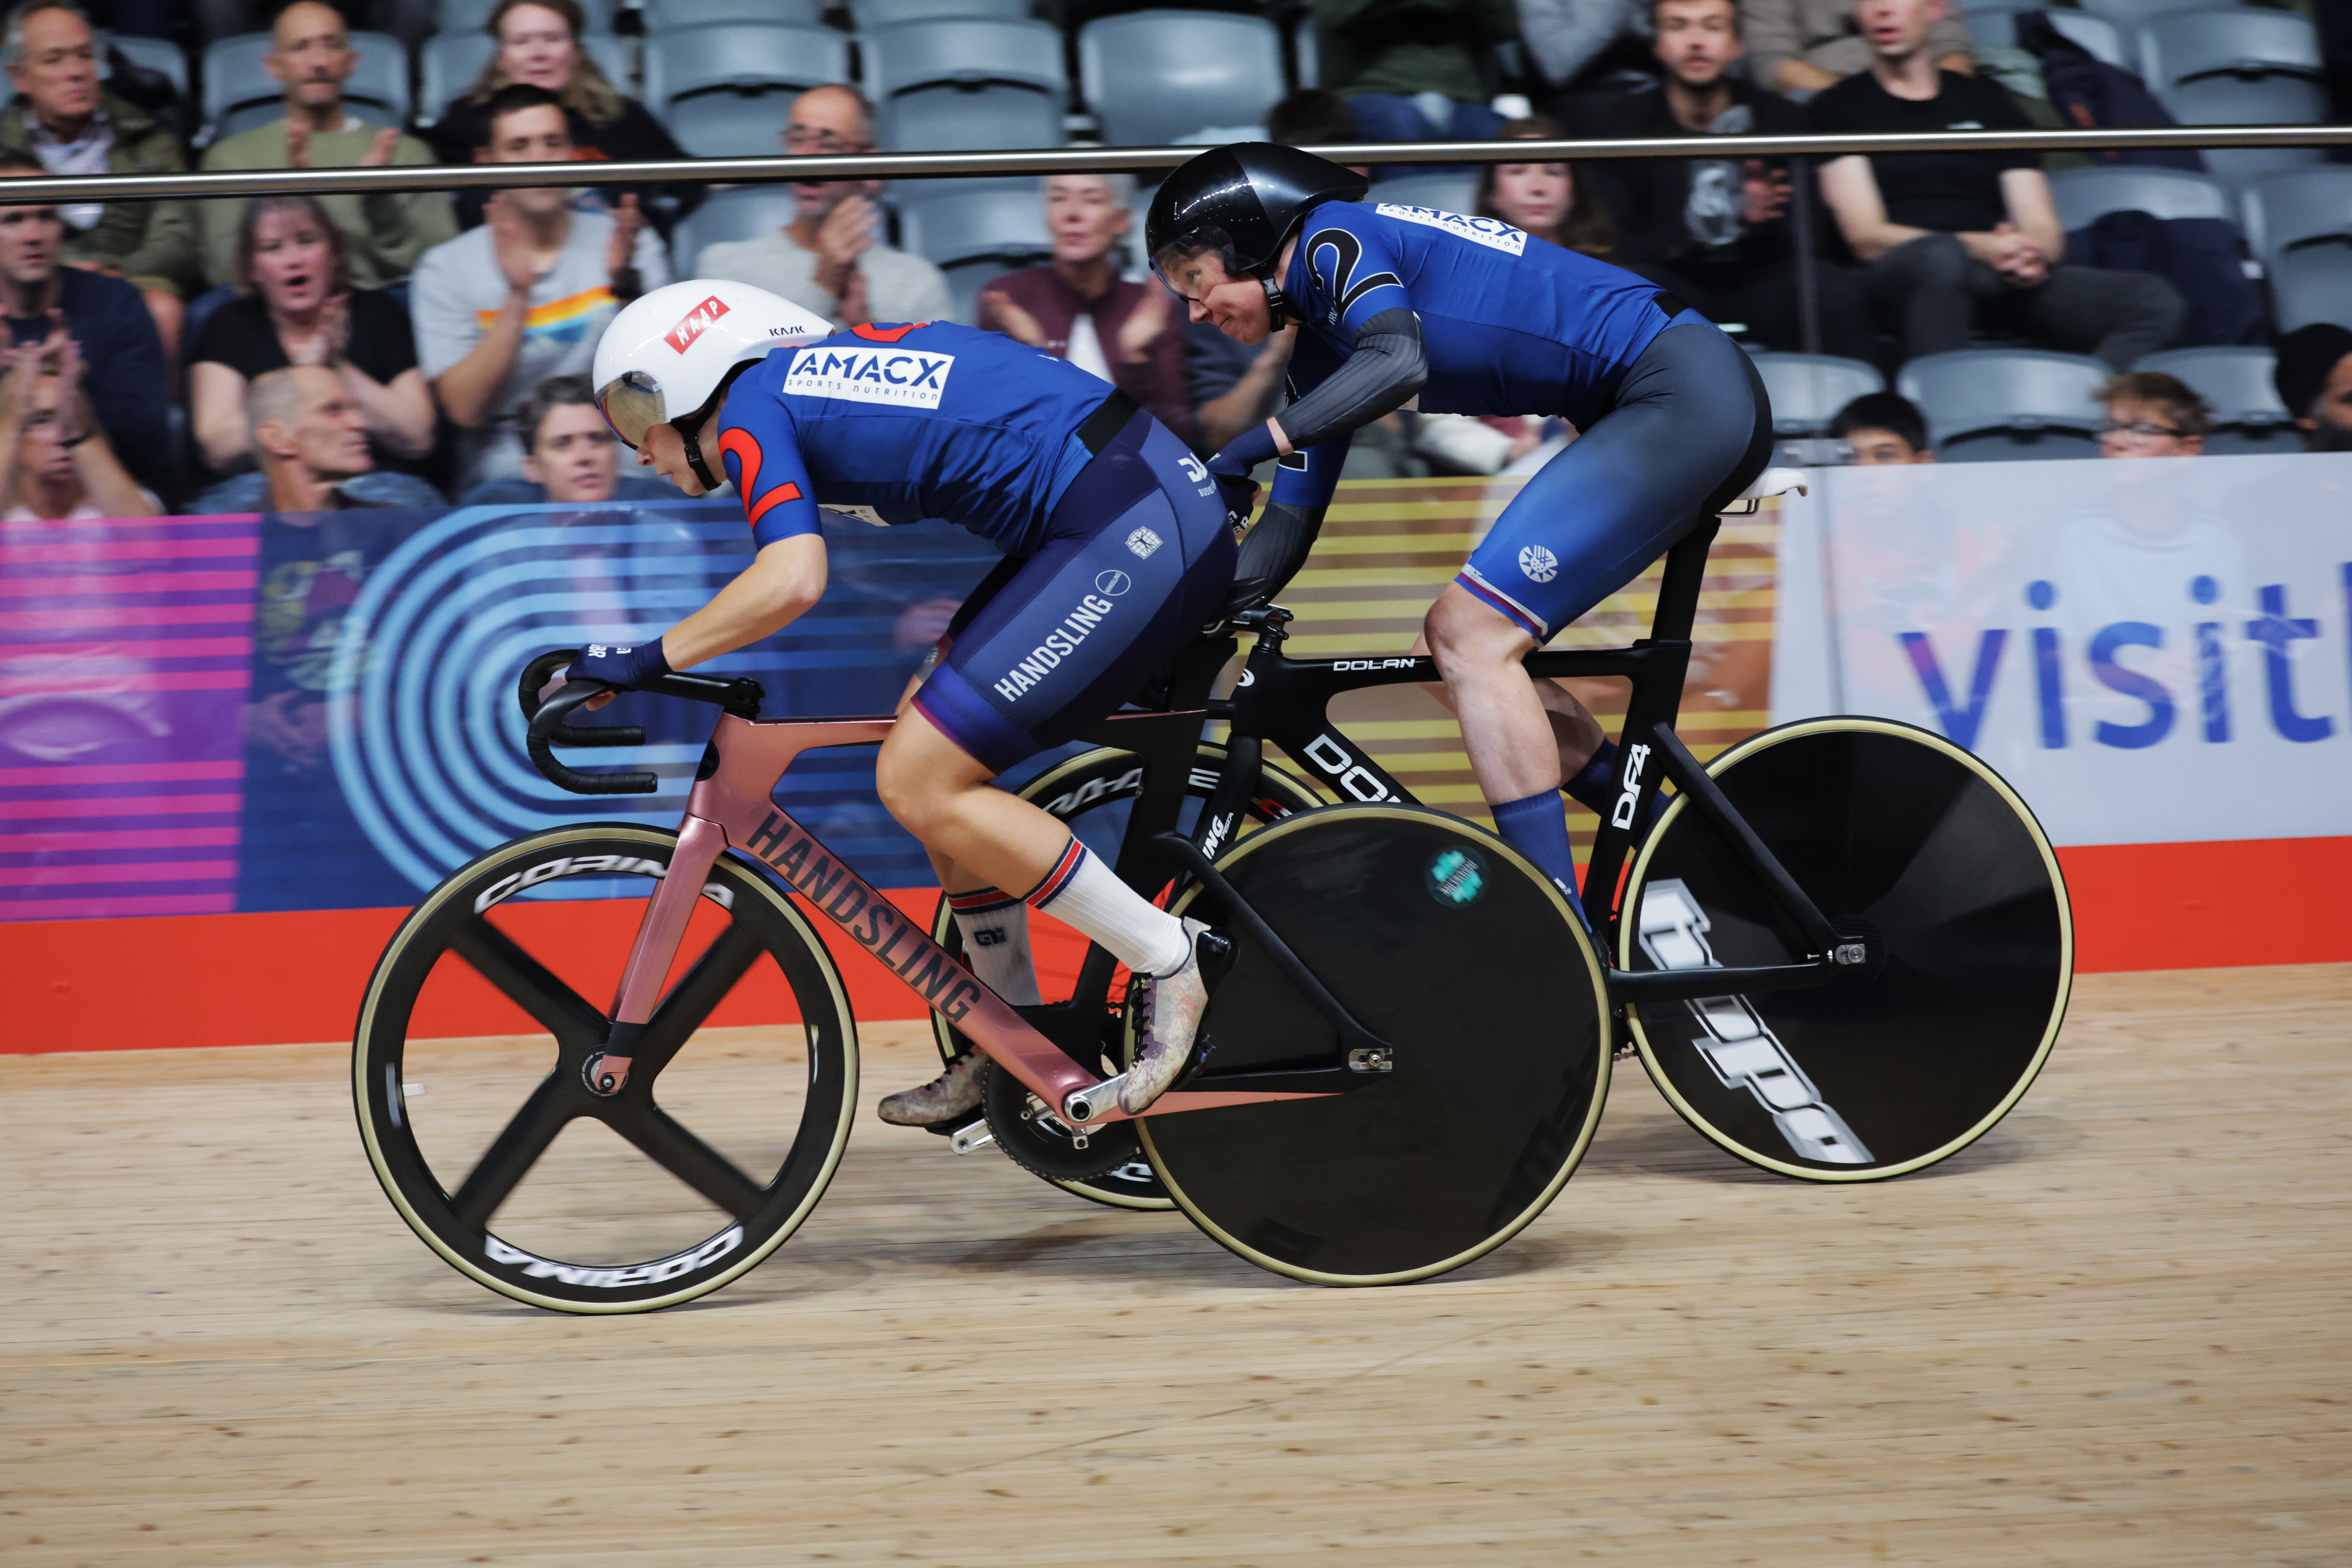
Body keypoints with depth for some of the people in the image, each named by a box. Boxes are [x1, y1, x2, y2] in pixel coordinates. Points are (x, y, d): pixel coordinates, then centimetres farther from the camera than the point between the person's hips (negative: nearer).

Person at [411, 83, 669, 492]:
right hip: (504, 483, -1)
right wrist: (518, 298, -16)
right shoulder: (446, 270, 5)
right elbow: (465, 409, -7)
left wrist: (627, 285, -16)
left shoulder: (626, 243, 9)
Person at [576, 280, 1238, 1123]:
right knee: (930, 735, 15)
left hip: (1132, 531, -10)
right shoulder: (816, 368, 21)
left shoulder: (750, 410, -4)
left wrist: (645, 661, -11)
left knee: (918, 781, -7)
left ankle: (1172, 960, 0)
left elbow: (792, 580, -21)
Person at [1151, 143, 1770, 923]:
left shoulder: (1333, 239, -6)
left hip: (1684, 393, -10)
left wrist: (1252, 444, -28)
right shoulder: (1321, 344, 20)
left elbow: (1398, 361, -26)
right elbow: (1290, 525, 19)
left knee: (1472, 631, -14)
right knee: (1465, 634, 10)